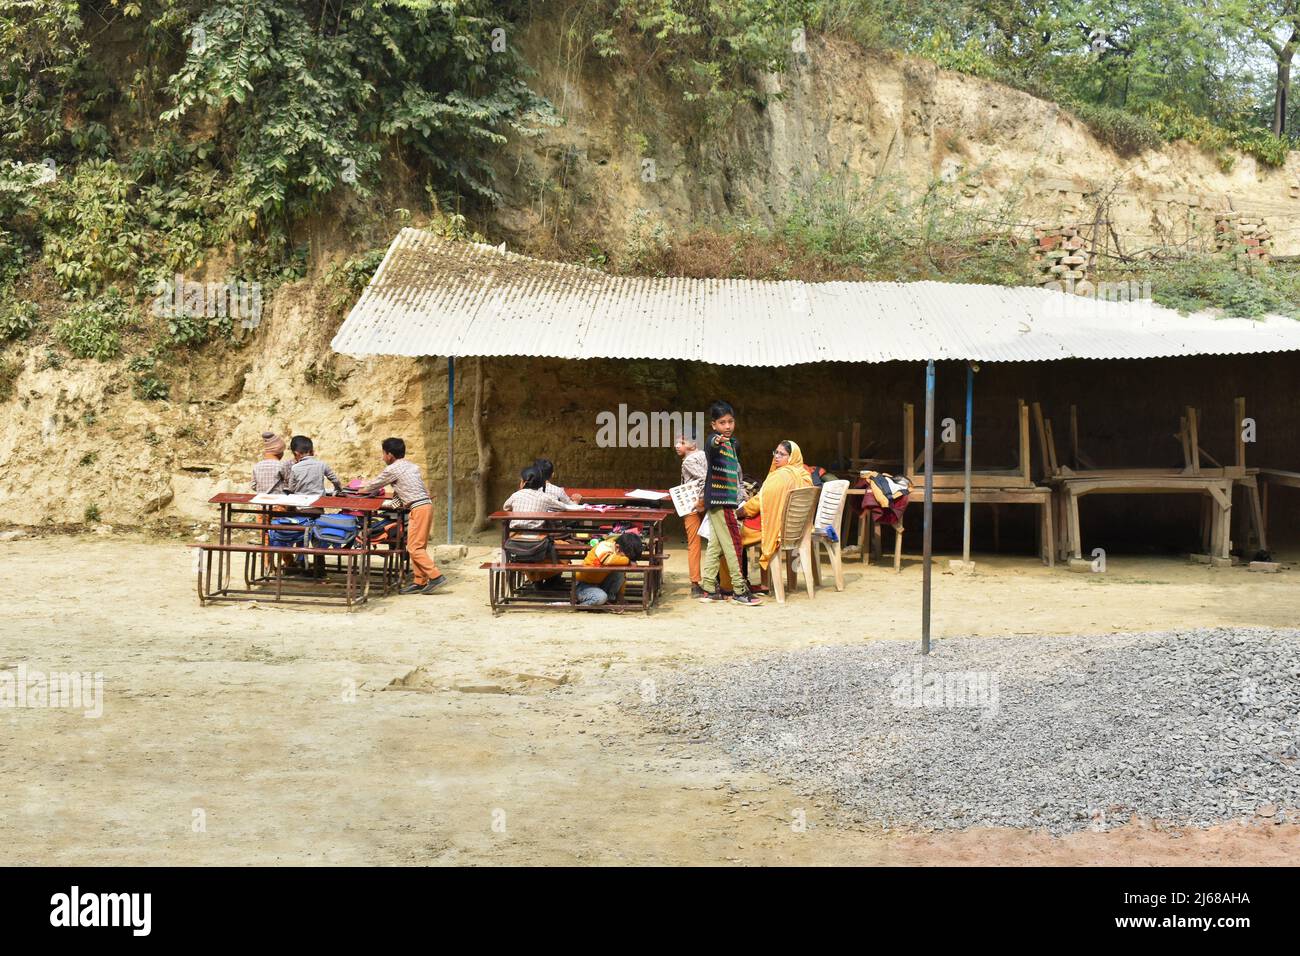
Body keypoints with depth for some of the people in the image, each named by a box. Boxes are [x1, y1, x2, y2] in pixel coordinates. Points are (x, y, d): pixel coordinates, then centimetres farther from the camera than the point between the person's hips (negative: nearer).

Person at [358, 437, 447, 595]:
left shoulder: (392, 469, -5)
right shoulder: (411, 465, 19)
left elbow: (375, 486, 7)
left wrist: (361, 490, 28)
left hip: (418, 508, -9)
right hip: (425, 504, 9)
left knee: (414, 547, -8)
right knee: (418, 547, 10)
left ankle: (436, 576, -13)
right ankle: (419, 581, 10)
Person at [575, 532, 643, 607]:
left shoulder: (621, 552, -5)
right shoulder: (603, 547, -25)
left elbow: (623, 577, 4)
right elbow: (609, 560, -49)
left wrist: (620, 597, -2)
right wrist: (628, 561, -35)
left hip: (600, 583, 6)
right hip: (584, 584, -6)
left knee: (620, 571, -18)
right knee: (601, 597, -36)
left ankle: (610, 599, -5)